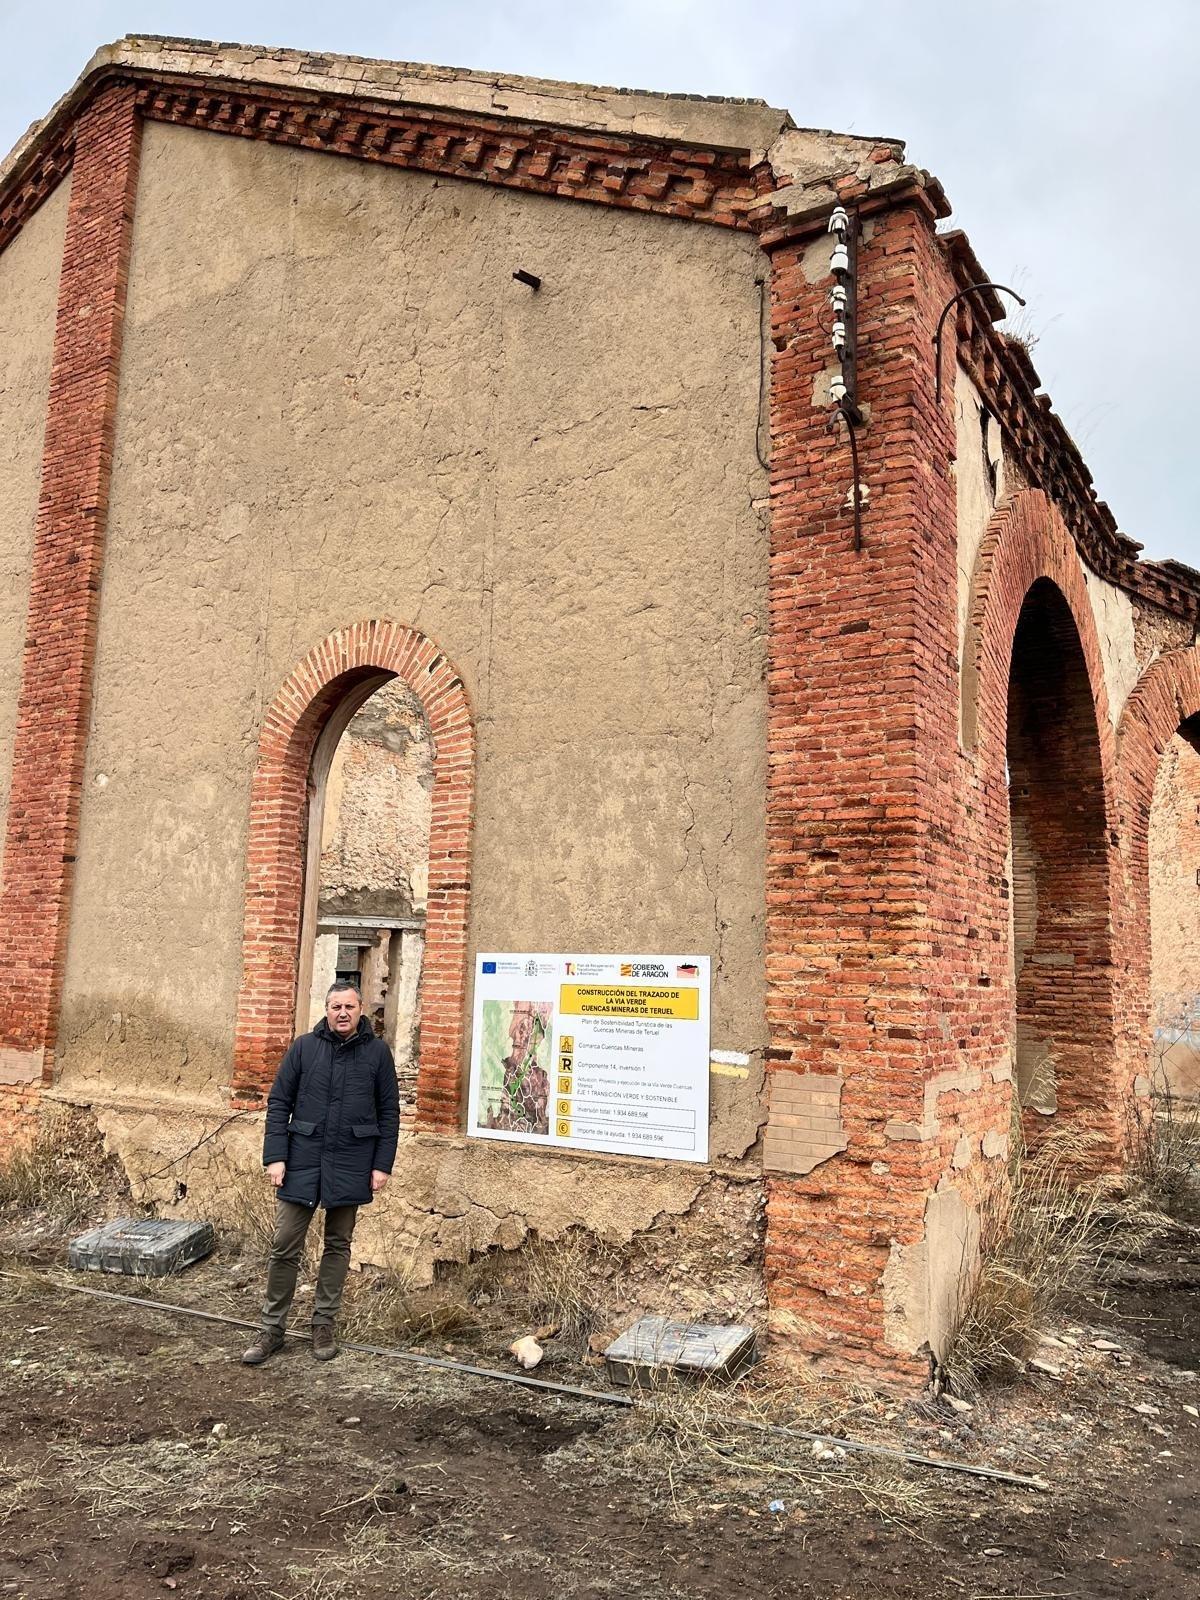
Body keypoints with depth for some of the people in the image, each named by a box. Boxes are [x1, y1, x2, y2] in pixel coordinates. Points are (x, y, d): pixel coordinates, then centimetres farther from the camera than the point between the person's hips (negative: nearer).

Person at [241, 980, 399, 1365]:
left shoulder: (378, 1052, 0)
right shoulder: (304, 1047, 0)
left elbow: (389, 1113, 3)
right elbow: (278, 1103, 2)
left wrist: (382, 1164, -2)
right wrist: (275, 1156, -6)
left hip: (350, 1167, 0)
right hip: (302, 1161, 0)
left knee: (338, 1246, 12)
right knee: (285, 1247, 3)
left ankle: (324, 1324, 25)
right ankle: (272, 1327, 18)